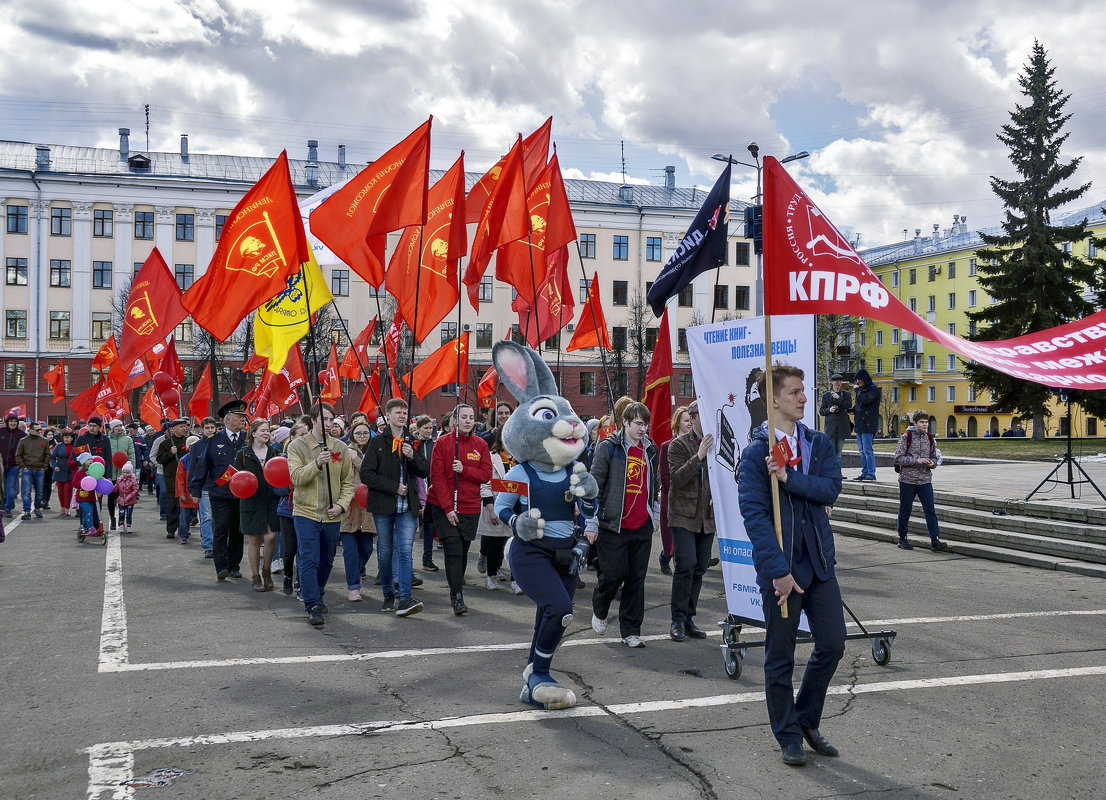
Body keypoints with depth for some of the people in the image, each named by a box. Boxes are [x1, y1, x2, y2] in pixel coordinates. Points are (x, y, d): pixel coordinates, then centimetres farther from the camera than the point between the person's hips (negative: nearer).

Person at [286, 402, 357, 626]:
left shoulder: (341, 447, 6)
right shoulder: (297, 446, -2)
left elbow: (348, 481, 8)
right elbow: (297, 477, -14)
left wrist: (341, 504, -7)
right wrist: (317, 463, -29)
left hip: (332, 515, 4)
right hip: (306, 513, -3)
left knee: (326, 561, 15)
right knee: (308, 561, -7)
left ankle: (316, 597, 34)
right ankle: (313, 606, -4)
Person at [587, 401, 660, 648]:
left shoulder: (651, 450, 11)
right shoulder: (608, 447, -5)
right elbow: (594, 484, -6)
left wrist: (654, 514, 19)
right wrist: (591, 524, -8)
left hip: (642, 526, 5)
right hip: (613, 524, -5)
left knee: (637, 578, 5)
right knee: (614, 573, -3)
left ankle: (631, 630, 13)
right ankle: (599, 611, 26)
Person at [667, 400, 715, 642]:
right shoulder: (679, 445, -5)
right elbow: (676, 478, -16)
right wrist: (699, 456, -25)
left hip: (708, 515, 5)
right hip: (684, 514, -5)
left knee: (699, 568, 7)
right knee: (686, 565, -13)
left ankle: (688, 618, 17)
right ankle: (678, 620, -2)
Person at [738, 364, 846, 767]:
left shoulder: (820, 444, 7)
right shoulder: (755, 453, -10)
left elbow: (830, 489, -8)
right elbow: (754, 514, -16)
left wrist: (788, 477, -22)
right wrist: (778, 570, -21)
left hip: (819, 561, 5)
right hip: (780, 566, -5)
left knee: (832, 644, 8)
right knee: (780, 657, 7)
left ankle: (807, 719, 29)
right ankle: (789, 736, 23)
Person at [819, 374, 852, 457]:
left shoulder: (846, 394, 10)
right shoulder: (826, 395, 7)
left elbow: (849, 405, -8)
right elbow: (821, 411, 6)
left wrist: (839, 398, -14)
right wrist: (829, 410, -12)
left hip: (842, 427, 2)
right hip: (830, 426, -2)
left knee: (839, 451, 6)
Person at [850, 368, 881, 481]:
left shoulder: (873, 389, -7)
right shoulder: (861, 389, 19)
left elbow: (866, 400, -24)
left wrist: (858, 390, -11)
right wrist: (853, 410, 8)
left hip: (868, 424, -9)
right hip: (860, 423, 9)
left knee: (867, 450, -11)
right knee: (862, 450, 10)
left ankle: (871, 474, -9)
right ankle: (864, 473, 14)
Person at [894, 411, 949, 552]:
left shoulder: (930, 439, 9)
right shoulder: (905, 438, -5)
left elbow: (934, 457, 18)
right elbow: (898, 458, -10)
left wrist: (932, 463, -6)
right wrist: (916, 460, -19)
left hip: (925, 480, 3)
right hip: (907, 479, -3)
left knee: (930, 510, -5)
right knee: (905, 510, 6)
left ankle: (935, 540, -7)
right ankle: (902, 539, 17)